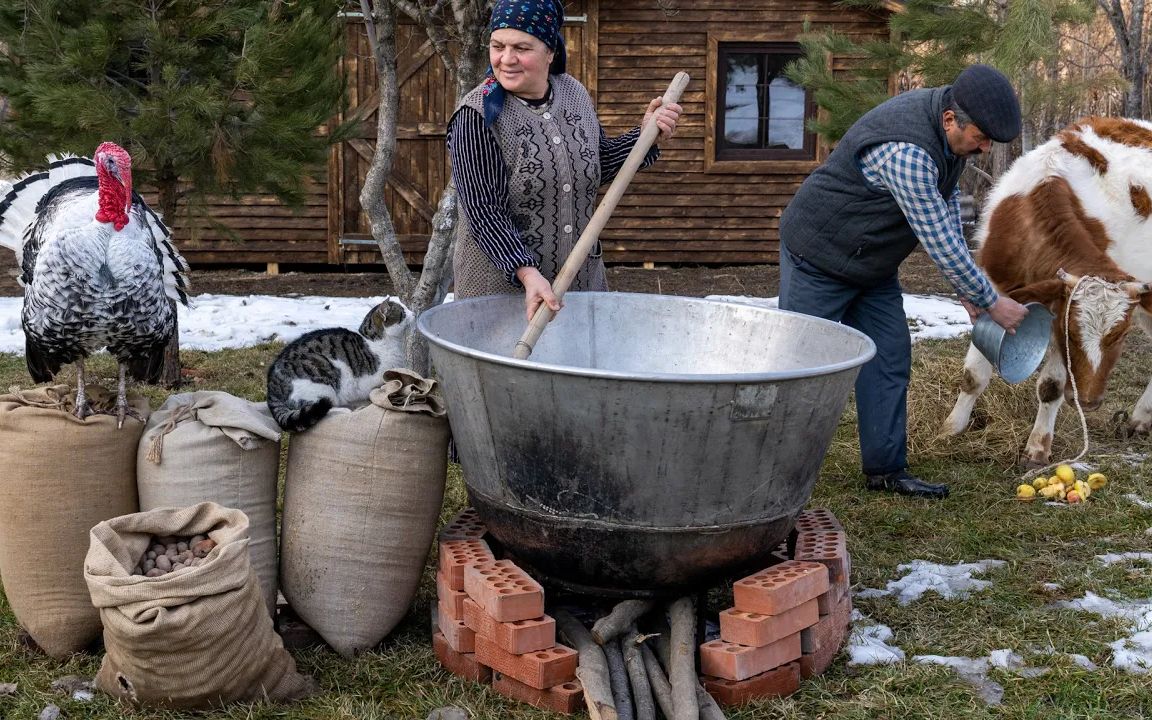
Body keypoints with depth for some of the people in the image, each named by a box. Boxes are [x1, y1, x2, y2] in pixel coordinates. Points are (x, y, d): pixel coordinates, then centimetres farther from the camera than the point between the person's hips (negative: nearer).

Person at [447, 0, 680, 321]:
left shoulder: (575, 94, 3)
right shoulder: (478, 116, -15)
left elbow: (600, 166, 18)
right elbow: (483, 213, -19)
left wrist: (645, 135, 3)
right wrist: (526, 273, -30)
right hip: (499, 287, -5)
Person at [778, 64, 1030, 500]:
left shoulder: (951, 131, -5)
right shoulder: (906, 152, -35)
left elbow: (947, 202, 8)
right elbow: (939, 242, -30)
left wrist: (965, 287, 2)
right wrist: (992, 303, -19)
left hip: (873, 265, 9)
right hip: (819, 260, -9)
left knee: (890, 360, 6)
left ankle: (885, 469, 12)